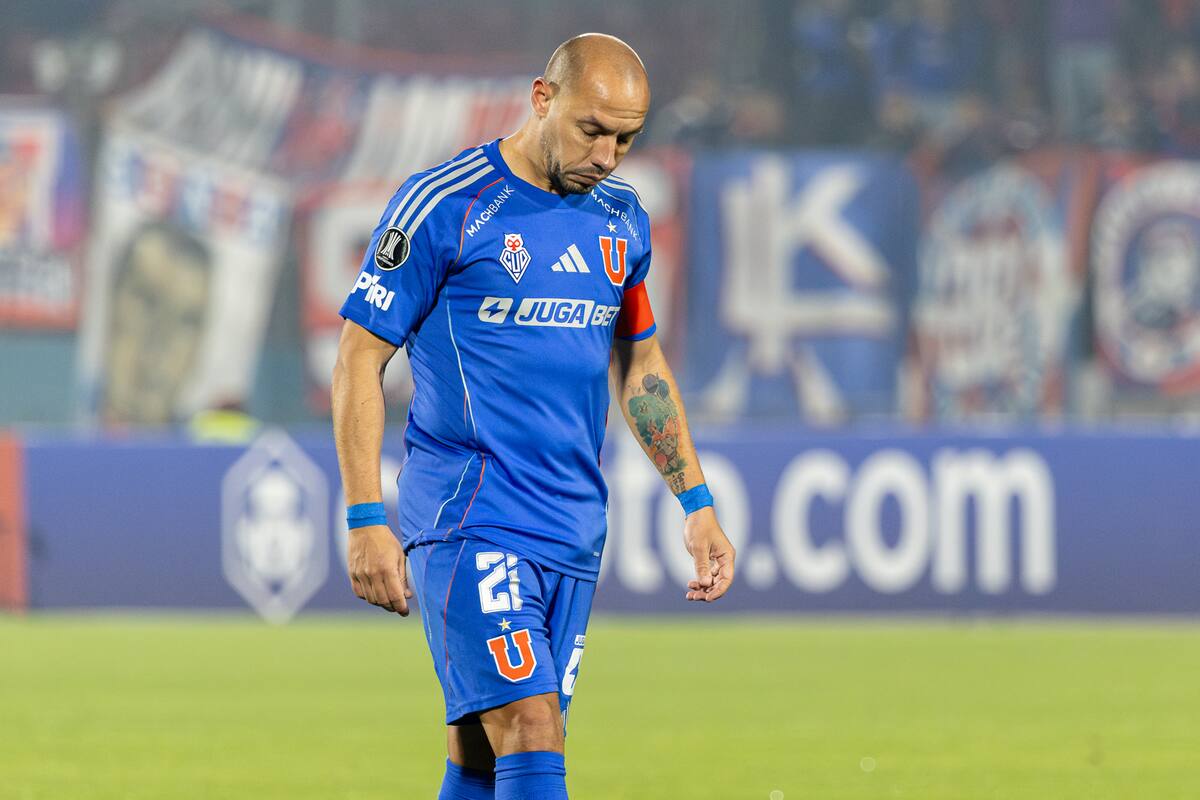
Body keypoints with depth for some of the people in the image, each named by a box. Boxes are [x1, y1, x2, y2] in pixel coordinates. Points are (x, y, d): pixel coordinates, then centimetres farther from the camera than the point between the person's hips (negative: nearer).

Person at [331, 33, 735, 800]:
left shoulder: (622, 218, 12)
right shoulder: (444, 205, -7)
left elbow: (640, 365, 25)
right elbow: (359, 359, -5)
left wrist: (696, 503, 20)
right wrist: (366, 521, -11)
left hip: (575, 533, 6)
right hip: (470, 523, -6)